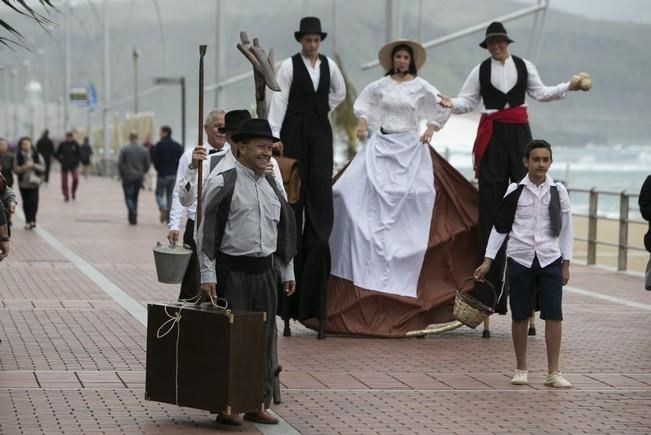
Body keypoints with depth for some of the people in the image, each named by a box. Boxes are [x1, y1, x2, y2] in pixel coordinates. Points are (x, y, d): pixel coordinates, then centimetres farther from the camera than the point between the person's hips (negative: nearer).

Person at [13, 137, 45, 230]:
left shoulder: (36, 155, 0)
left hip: (34, 182, -1)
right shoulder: (18, 156, 2)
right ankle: (28, 221, 15)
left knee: (33, 201, -10)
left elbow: (42, 168, 1)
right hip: (23, 182, 1)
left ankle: (32, 220, -2)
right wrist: (24, 167, -18)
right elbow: (16, 169, -3)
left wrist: (33, 165, -14)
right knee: (26, 203, 5)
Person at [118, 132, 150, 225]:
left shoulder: (124, 149, -8)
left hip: (127, 177, -4)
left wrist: (122, 174, 9)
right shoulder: (144, 150, 2)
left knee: (128, 197, -1)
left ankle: (132, 211, -27)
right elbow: (147, 165, 5)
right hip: (139, 177, 4)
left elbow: (120, 164, -7)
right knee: (135, 197, 15)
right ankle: (134, 218, 14)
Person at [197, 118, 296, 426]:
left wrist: (287, 271, 19)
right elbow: (207, 231, -9)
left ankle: (259, 404, 17)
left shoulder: (272, 186, 14)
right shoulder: (223, 184, -7)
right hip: (233, 271, -6)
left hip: (265, 271, 6)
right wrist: (208, 275, -14)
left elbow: (285, 230, 21)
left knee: (264, 338, 8)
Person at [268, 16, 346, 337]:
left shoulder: (329, 65, 7)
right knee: (295, 187, -1)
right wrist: (275, 135, -16)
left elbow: (339, 92, 26)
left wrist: (324, 110, 14)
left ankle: (315, 238, 0)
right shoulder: (289, 66, -5)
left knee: (320, 189, -3)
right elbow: (279, 100, -9)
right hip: (295, 132, -3)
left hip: (320, 133, 3)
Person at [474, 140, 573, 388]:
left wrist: (566, 264, 7)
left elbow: (565, 228, 9)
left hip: (550, 260, 0)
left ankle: (553, 372, 0)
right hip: (520, 259, 0)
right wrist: (488, 260, 1)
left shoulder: (558, 191, 3)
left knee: (554, 316, -5)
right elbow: (500, 227, 4)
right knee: (520, 316, 6)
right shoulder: (515, 191, 0)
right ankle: (521, 370, 19)